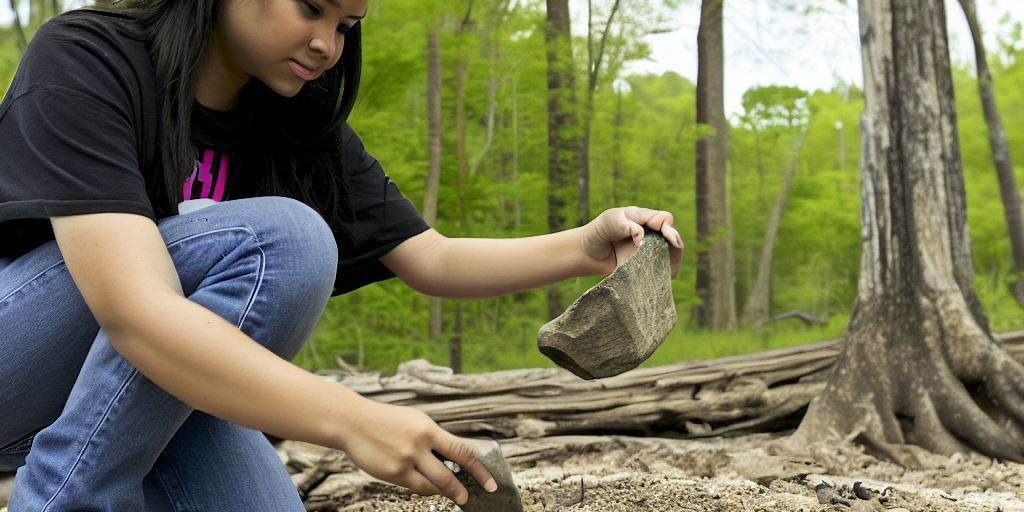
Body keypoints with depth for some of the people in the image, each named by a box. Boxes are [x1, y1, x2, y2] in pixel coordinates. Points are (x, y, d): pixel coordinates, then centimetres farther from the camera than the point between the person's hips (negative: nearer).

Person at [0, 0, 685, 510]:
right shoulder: (83, 59, -22)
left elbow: (432, 260, -3)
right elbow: (137, 311, -35)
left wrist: (585, 248, -21)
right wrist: (353, 419, -42)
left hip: (162, 390, 6)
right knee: (279, 239, -28)